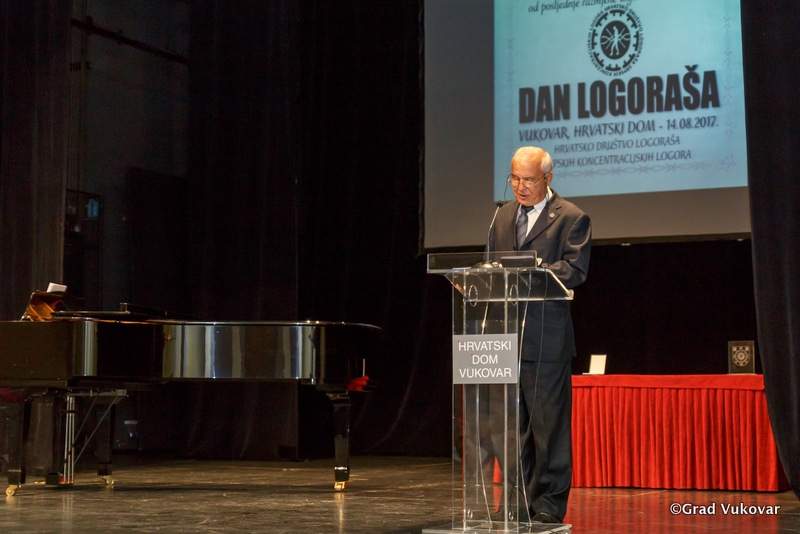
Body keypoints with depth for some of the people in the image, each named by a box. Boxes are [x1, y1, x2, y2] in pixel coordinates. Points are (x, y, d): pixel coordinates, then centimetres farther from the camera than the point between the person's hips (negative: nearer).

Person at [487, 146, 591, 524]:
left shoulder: (572, 218, 0)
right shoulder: (503, 216, 19)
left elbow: (574, 269, -12)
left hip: (546, 339, -6)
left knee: (549, 424, -1)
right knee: (512, 425, 11)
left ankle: (550, 504, 7)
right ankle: (519, 503, 20)